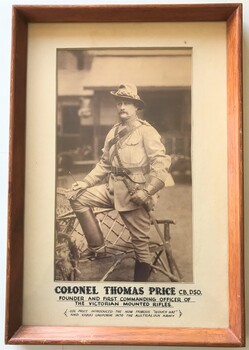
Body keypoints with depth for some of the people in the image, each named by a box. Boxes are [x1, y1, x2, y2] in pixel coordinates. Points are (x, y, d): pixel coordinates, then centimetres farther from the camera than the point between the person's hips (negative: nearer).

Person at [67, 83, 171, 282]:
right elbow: (104, 165, 15)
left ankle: (141, 280, 20)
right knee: (78, 198, -7)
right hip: (113, 188, 7)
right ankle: (97, 247, 1)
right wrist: (85, 182, 3)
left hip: (135, 193, -6)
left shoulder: (146, 131, -7)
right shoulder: (113, 133, 13)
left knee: (141, 243, 1)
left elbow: (161, 163, -16)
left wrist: (147, 191, -24)